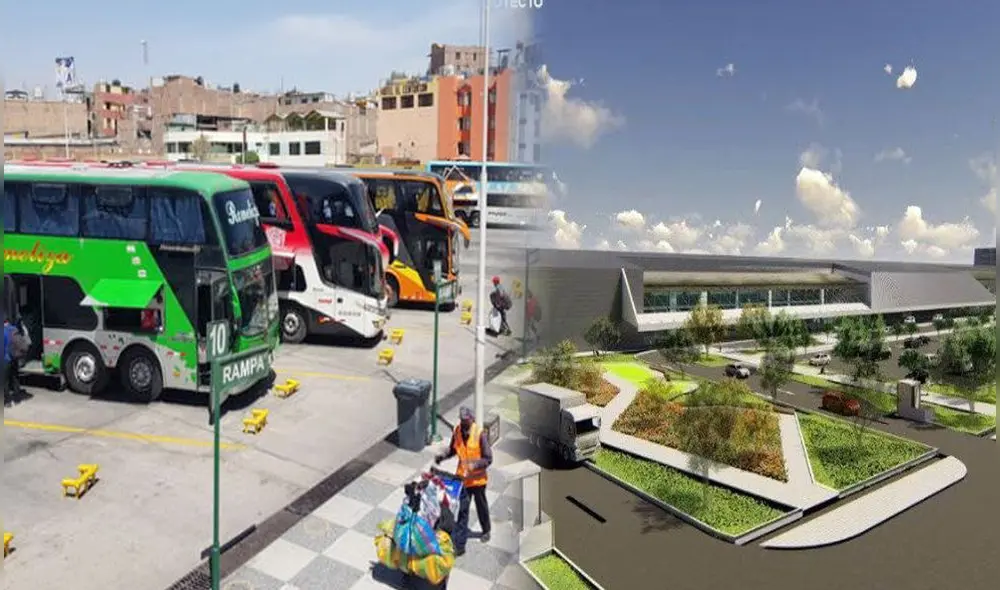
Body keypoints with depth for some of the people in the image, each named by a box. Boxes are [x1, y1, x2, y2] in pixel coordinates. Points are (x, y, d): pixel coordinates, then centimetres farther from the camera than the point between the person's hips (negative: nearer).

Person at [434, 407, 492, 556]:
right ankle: (459, 545, 8)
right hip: (462, 478, 2)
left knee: (481, 506, 20)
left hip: (477, 479, -2)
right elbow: (452, 449, 8)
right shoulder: (457, 431, -8)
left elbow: (488, 459, -17)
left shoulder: (480, 434, -21)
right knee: (462, 510, 2)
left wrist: (474, 465, -32)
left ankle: (486, 531, 46)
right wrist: (442, 456, -10)